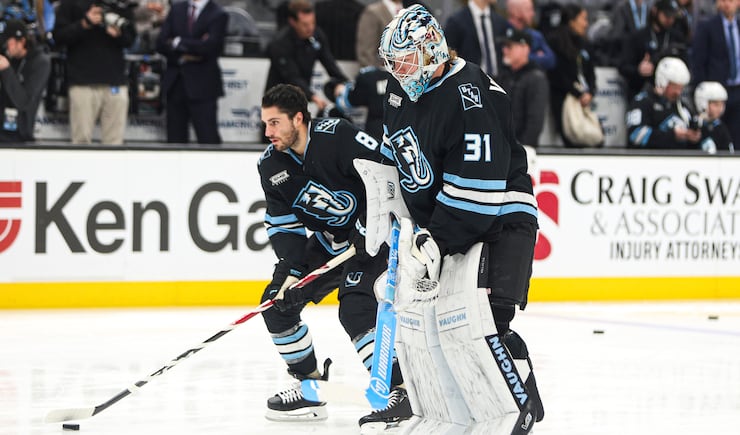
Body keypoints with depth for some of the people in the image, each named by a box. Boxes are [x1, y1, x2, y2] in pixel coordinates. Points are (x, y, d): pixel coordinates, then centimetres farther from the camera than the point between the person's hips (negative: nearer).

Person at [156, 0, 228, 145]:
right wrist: (183, 56, -11)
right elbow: (161, 43, 4)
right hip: (175, 83, 5)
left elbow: (209, 46, -18)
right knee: (175, 137, 8)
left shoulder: (218, 15, -4)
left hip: (202, 85, -5)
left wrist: (178, 43, -6)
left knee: (208, 138, -7)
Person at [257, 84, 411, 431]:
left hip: (371, 234, -8)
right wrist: (291, 270, -13)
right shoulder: (271, 165, -3)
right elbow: (283, 223, -1)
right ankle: (311, 385, 14)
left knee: (355, 309, -25)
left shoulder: (337, 136, -24)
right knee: (278, 302, 2)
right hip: (326, 241, 8)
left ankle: (399, 390, -20)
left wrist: (369, 228, -23)